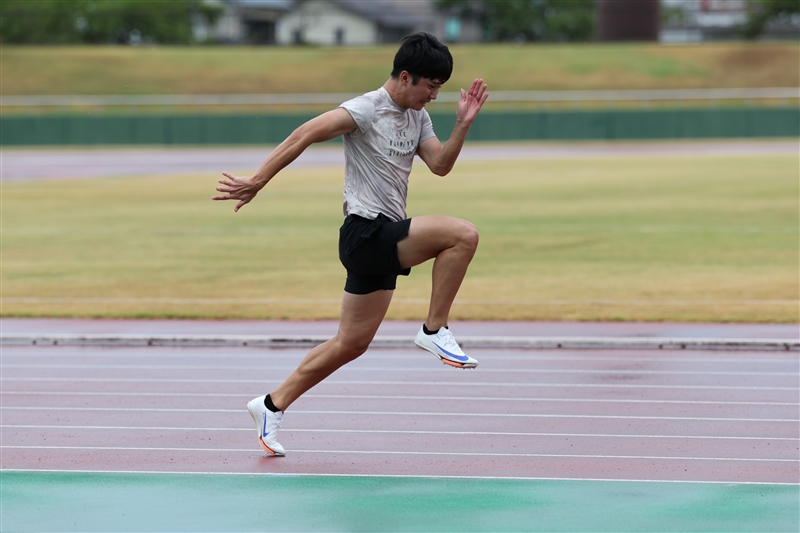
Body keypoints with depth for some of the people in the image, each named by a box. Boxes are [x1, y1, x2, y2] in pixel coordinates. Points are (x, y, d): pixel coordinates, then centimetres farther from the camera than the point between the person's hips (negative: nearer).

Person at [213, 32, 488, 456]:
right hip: (366, 231, -9)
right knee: (463, 235, -23)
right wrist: (257, 182, -17)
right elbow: (305, 135, -15)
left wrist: (463, 124, -8)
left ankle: (272, 406, 20)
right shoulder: (366, 110, -12)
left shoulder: (417, 117, 14)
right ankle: (435, 331, -14)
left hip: (383, 242, 9)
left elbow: (440, 165, 7)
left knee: (351, 343, 11)